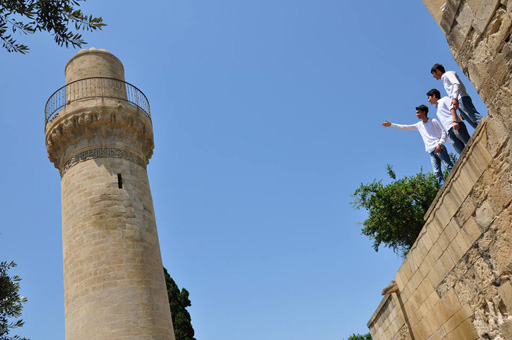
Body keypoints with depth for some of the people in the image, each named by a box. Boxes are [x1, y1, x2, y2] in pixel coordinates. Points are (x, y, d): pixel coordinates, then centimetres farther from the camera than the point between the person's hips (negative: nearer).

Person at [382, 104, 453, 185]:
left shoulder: (433, 121, 4)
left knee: (449, 166, -11)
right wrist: (391, 124, 17)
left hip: (439, 148, -4)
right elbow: (405, 127, 20)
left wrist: (440, 144, -14)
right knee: (437, 171, -6)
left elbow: (443, 132, 1)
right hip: (431, 151, 4)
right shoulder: (419, 125, 19)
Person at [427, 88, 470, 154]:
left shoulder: (444, 99, 14)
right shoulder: (438, 110, 33)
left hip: (455, 126, -6)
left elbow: (452, 108, -3)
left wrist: (455, 121, -19)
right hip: (449, 131, 6)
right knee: (462, 152, -10)